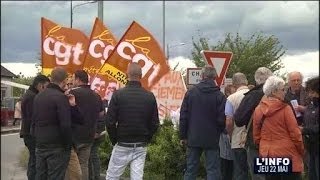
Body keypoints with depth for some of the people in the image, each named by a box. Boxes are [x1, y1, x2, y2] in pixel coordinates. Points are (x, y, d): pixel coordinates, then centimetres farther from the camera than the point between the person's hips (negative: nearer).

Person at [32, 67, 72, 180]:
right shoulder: (61, 97, -14)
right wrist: (68, 146, -9)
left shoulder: (38, 96, 10)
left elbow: (34, 121, 15)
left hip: (40, 145, 7)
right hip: (56, 146, -7)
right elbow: (65, 125, -18)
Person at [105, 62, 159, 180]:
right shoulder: (150, 96, -2)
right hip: (141, 147, 2)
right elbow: (155, 123, 0)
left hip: (122, 146, -2)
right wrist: (146, 140, 13)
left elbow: (110, 121, -10)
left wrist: (114, 140, 4)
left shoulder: (118, 94, -10)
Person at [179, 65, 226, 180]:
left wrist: (183, 136, 7)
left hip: (193, 138, 2)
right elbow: (222, 119, -9)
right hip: (212, 139, -2)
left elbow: (183, 116, 0)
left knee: (190, 170, 10)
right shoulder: (219, 95, -8)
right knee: (212, 170, 2)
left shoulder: (190, 92, 0)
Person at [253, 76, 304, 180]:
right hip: (287, 153, -5)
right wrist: (301, 151, 3)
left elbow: (256, 135, 8)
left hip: (266, 154, 5)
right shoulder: (285, 109, -12)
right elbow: (295, 133, -10)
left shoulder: (258, 109, 2)